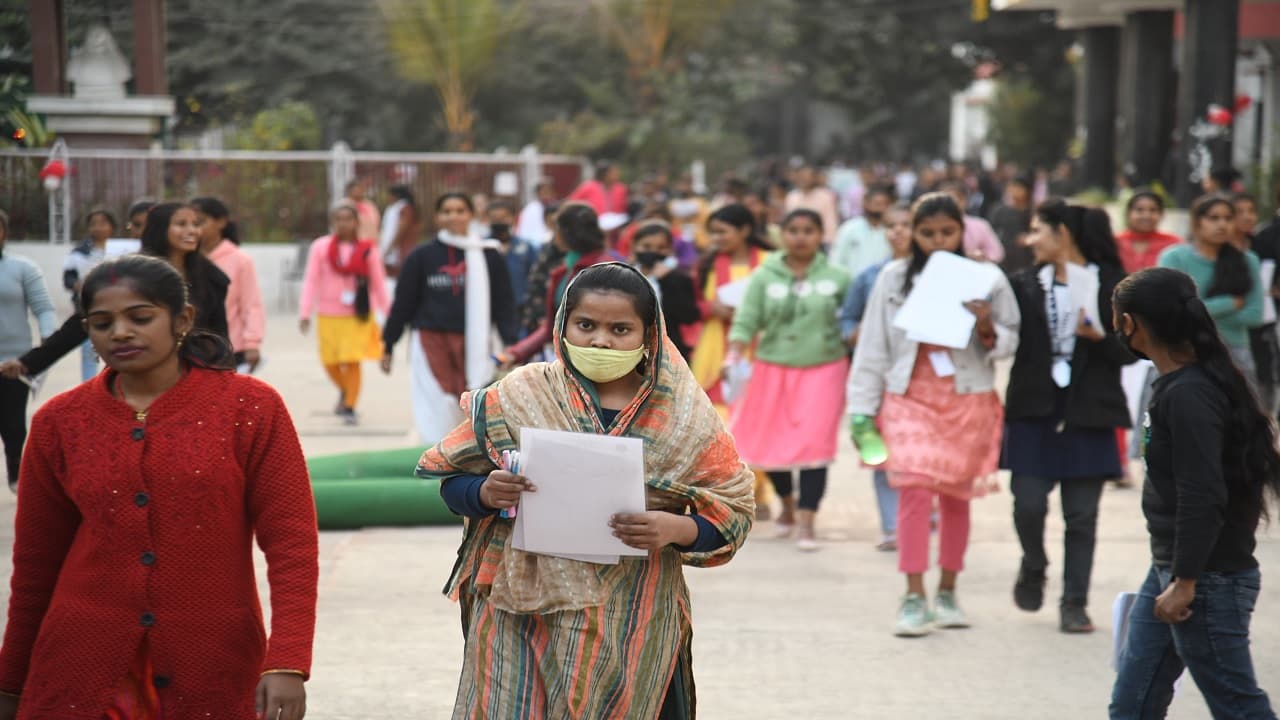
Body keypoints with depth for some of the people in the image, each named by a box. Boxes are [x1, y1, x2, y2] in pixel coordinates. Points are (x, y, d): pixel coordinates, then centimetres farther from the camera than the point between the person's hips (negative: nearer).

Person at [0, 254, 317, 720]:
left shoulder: (250, 408, -3)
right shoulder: (59, 422, 4)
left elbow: (291, 542, -7)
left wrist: (287, 662, -17)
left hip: (211, 668, -1)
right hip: (84, 672, 2)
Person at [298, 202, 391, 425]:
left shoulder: (368, 249, -1)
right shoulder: (320, 247, -2)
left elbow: (378, 283, 6)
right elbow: (310, 281, -1)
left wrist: (388, 313, 7)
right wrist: (305, 313, -6)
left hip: (358, 315, -1)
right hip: (328, 315, 1)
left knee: (352, 361, -10)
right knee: (330, 362, 8)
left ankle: (350, 407, 2)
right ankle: (345, 391, 38)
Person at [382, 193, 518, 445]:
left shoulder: (489, 257, 6)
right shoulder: (421, 257, 6)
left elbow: (504, 305, 7)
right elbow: (403, 303, 9)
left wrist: (511, 346, -3)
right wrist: (387, 345, 9)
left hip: (474, 345, 0)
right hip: (431, 344, 0)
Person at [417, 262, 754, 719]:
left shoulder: (684, 414, 2)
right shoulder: (519, 398, 1)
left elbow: (733, 512, 3)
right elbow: (451, 479, 7)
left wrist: (676, 529, -16)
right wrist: (486, 493, -15)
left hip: (632, 626, 0)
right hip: (525, 612, 0)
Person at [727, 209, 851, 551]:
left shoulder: (836, 278, -1)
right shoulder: (765, 277, 0)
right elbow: (746, 321, -7)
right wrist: (734, 356, -20)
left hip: (823, 370, -2)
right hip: (774, 369, 2)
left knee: (814, 444, -11)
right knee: (769, 443, 9)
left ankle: (806, 523, -5)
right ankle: (787, 503, 37)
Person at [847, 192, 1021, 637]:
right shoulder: (895, 278, 2)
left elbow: (1010, 343, 4)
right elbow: (873, 346, 5)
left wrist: (986, 328, -17)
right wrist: (863, 408, 3)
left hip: (968, 400, 1)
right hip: (909, 398, -1)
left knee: (956, 497, 8)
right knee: (914, 491, -13)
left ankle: (947, 592, 21)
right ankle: (914, 598, -12)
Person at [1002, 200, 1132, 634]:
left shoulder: (1111, 284, 1)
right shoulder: (1024, 285, 7)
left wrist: (1098, 337, -17)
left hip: (1087, 415, -1)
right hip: (1034, 411, 1)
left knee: (1081, 516, 2)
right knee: (1028, 503, -6)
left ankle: (1074, 604, 11)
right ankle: (1033, 569, 24)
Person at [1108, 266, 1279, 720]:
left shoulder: (1189, 395, -20)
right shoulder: (1175, 386, 10)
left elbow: (1203, 498, -25)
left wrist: (1185, 584, -21)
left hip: (1208, 580, -10)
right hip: (1171, 571, 10)